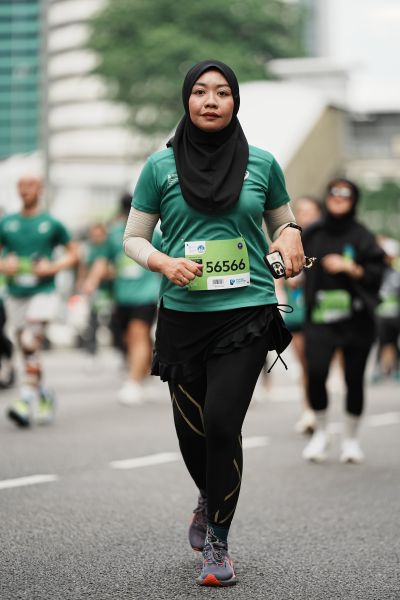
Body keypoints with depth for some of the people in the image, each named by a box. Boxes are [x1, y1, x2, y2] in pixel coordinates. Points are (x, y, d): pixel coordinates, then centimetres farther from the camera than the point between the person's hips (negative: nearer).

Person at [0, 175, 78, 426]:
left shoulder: (52, 223, 1)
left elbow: (73, 253, 7)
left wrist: (54, 267, -9)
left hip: (43, 293, -4)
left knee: (30, 344, -21)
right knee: (27, 352, 8)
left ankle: (27, 400, -24)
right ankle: (45, 398, 24)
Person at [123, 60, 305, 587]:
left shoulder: (262, 163, 4)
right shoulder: (161, 166, 2)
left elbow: (284, 223, 18)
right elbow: (133, 238, 8)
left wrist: (291, 238, -5)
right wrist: (165, 263, -12)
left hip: (246, 312, -1)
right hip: (183, 316, 1)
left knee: (222, 422, -13)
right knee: (191, 428, 8)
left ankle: (218, 544, 3)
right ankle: (209, 499, 43)